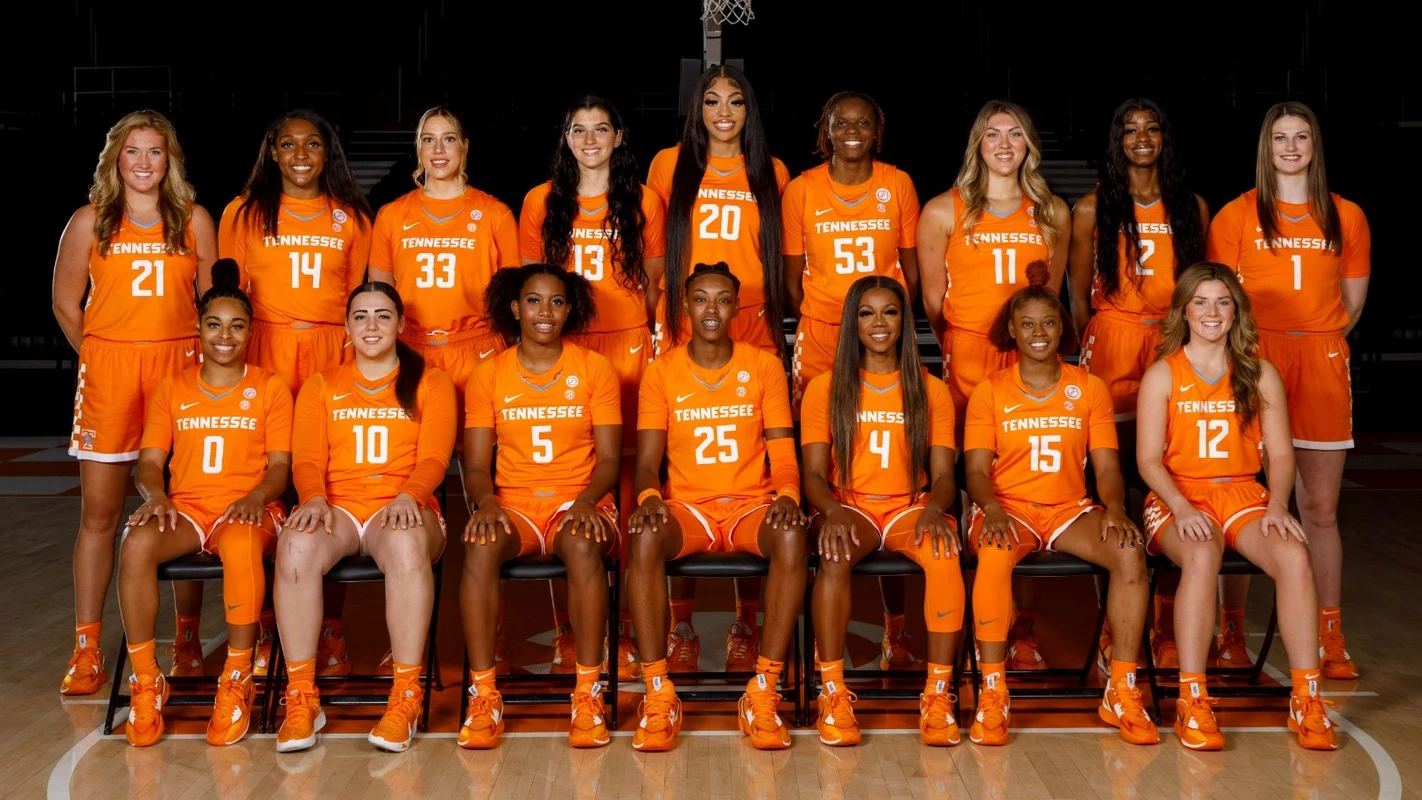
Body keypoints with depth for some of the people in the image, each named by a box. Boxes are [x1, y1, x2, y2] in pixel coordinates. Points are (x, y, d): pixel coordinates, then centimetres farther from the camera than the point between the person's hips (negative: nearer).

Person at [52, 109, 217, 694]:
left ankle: (186, 640, 13)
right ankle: (86, 648, 9)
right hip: (107, 368, 0)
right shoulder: (90, 222, 7)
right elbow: (66, 303, 11)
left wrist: (199, 357, 2)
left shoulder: (194, 220, 8)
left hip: (179, 367, 0)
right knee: (99, 512, 2)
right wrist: (102, 356, 7)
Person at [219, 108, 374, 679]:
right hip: (266, 356, 0)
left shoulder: (352, 218, 13)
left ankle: (330, 632, 3)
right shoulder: (244, 214, 12)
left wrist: (359, 351, 3)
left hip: (335, 356, 1)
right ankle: (267, 630, 3)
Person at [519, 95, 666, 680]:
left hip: (627, 348, 0)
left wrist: (656, 346, 4)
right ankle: (566, 630, 2)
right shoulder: (542, 202, 11)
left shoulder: (643, 202, 10)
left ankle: (624, 629, 1)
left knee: (625, 479, -5)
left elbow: (654, 284, 13)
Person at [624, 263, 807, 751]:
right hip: (686, 508, 0)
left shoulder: (764, 367, 5)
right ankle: (658, 694, -27)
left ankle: (764, 692, -27)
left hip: (751, 505, 0)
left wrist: (787, 495, -20)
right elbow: (648, 459, 0)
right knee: (644, 539, -35)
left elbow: (783, 454, 2)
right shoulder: (661, 372, 5)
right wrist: (649, 497, -23)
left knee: (792, 537, -35)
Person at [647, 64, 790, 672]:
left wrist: (775, 322, 11)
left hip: (753, 339, 1)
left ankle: (746, 626, 7)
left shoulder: (772, 174, 13)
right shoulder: (670, 166, 11)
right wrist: (658, 321, 7)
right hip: (682, 337, 0)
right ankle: (682, 626, 5)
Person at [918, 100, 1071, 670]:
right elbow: (933, 297, 8)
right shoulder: (945, 211, 5)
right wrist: (958, 350, 9)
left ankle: (1020, 630, 4)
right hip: (966, 360, -1)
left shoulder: (1053, 213, 12)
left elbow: (1051, 292, 18)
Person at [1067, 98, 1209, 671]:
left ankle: (1167, 630, 4)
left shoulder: (1191, 207, 12)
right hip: (1112, 345, -2)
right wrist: (1090, 349, 3)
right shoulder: (1093, 208, 6)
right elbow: (1080, 293, 8)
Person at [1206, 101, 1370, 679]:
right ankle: (1232, 631, 9)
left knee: (1320, 508, 4)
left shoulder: (1347, 216, 10)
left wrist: (1314, 343, 7)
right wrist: (1247, 347, -2)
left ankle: (1331, 638, 12)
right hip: (1253, 362, -2)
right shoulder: (1237, 215, 4)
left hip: (1322, 364, 2)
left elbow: (1353, 301, 15)